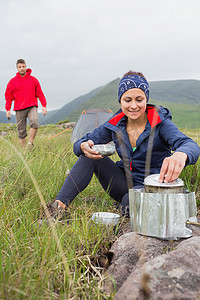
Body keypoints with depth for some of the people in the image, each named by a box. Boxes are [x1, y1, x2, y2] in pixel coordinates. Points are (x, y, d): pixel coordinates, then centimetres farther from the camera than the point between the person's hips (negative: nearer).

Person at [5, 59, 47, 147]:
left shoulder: (33, 80, 7)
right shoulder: (12, 81, 7)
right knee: (21, 131, 1)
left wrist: (44, 106, 2)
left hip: (32, 107, -1)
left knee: (34, 123, -27)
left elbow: (40, 94, 10)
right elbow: (8, 96, 10)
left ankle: (30, 143, -15)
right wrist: (8, 109, 1)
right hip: (19, 109, 1)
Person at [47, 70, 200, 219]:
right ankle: (60, 204, -22)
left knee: (130, 201, -38)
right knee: (89, 156, -15)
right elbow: (79, 144, 1)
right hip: (125, 184, 4)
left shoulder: (160, 123, -17)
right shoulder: (115, 125, -4)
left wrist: (179, 155, -61)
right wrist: (85, 146, -27)